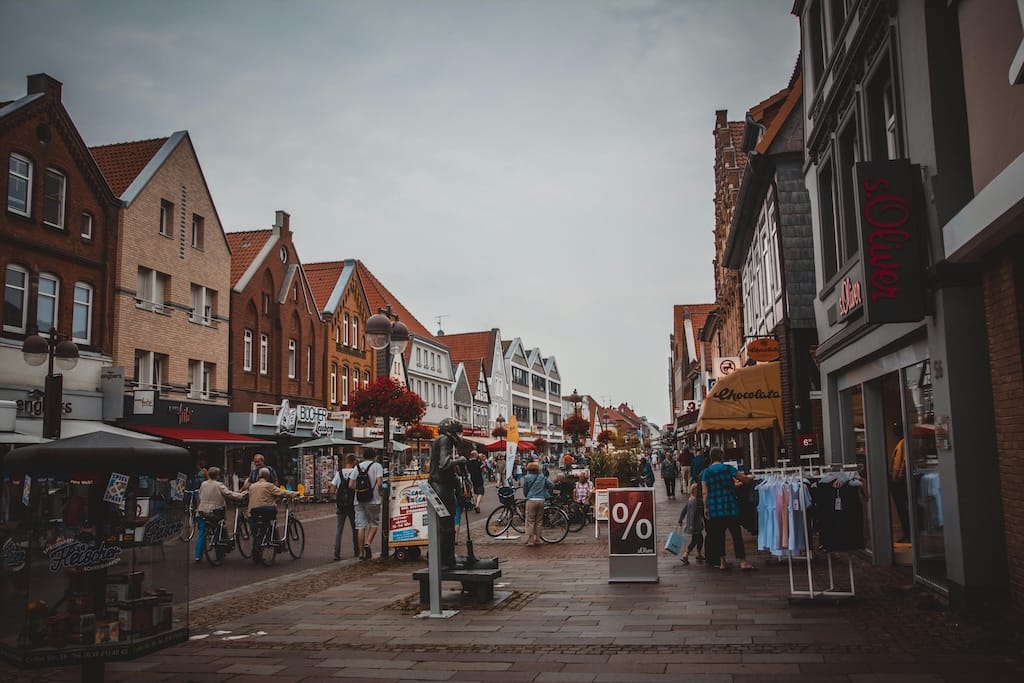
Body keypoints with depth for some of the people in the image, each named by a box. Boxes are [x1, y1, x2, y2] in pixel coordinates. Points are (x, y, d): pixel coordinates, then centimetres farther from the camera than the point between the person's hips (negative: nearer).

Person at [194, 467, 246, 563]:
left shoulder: (203, 484, 8)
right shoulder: (219, 485, -10)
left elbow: (200, 497, 19)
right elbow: (229, 494, -16)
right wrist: (242, 496, -9)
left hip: (202, 513, 5)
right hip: (214, 513, -5)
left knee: (201, 534, 8)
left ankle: (198, 556, 4)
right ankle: (219, 555, 14)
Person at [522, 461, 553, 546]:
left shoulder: (527, 477, -1)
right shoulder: (542, 477, 9)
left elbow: (525, 490, 6)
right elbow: (551, 485, 6)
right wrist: (546, 494, 18)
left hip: (531, 500, -4)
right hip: (541, 500, 4)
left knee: (530, 521, 3)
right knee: (538, 521, 12)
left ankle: (530, 540, 1)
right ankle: (537, 540, 15)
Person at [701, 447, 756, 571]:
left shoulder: (706, 472, 3)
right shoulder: (728, 468, -2)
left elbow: (705, 493, 0)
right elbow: (745, 479, 2)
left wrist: (706, 508, 7)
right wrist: (750, 477, 24)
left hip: (714, 508, 2)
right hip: (730, 507, -2)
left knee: (719, 535, 10)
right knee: (736, 534, 1)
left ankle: (722, 562, 12)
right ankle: (742, 561, -2)